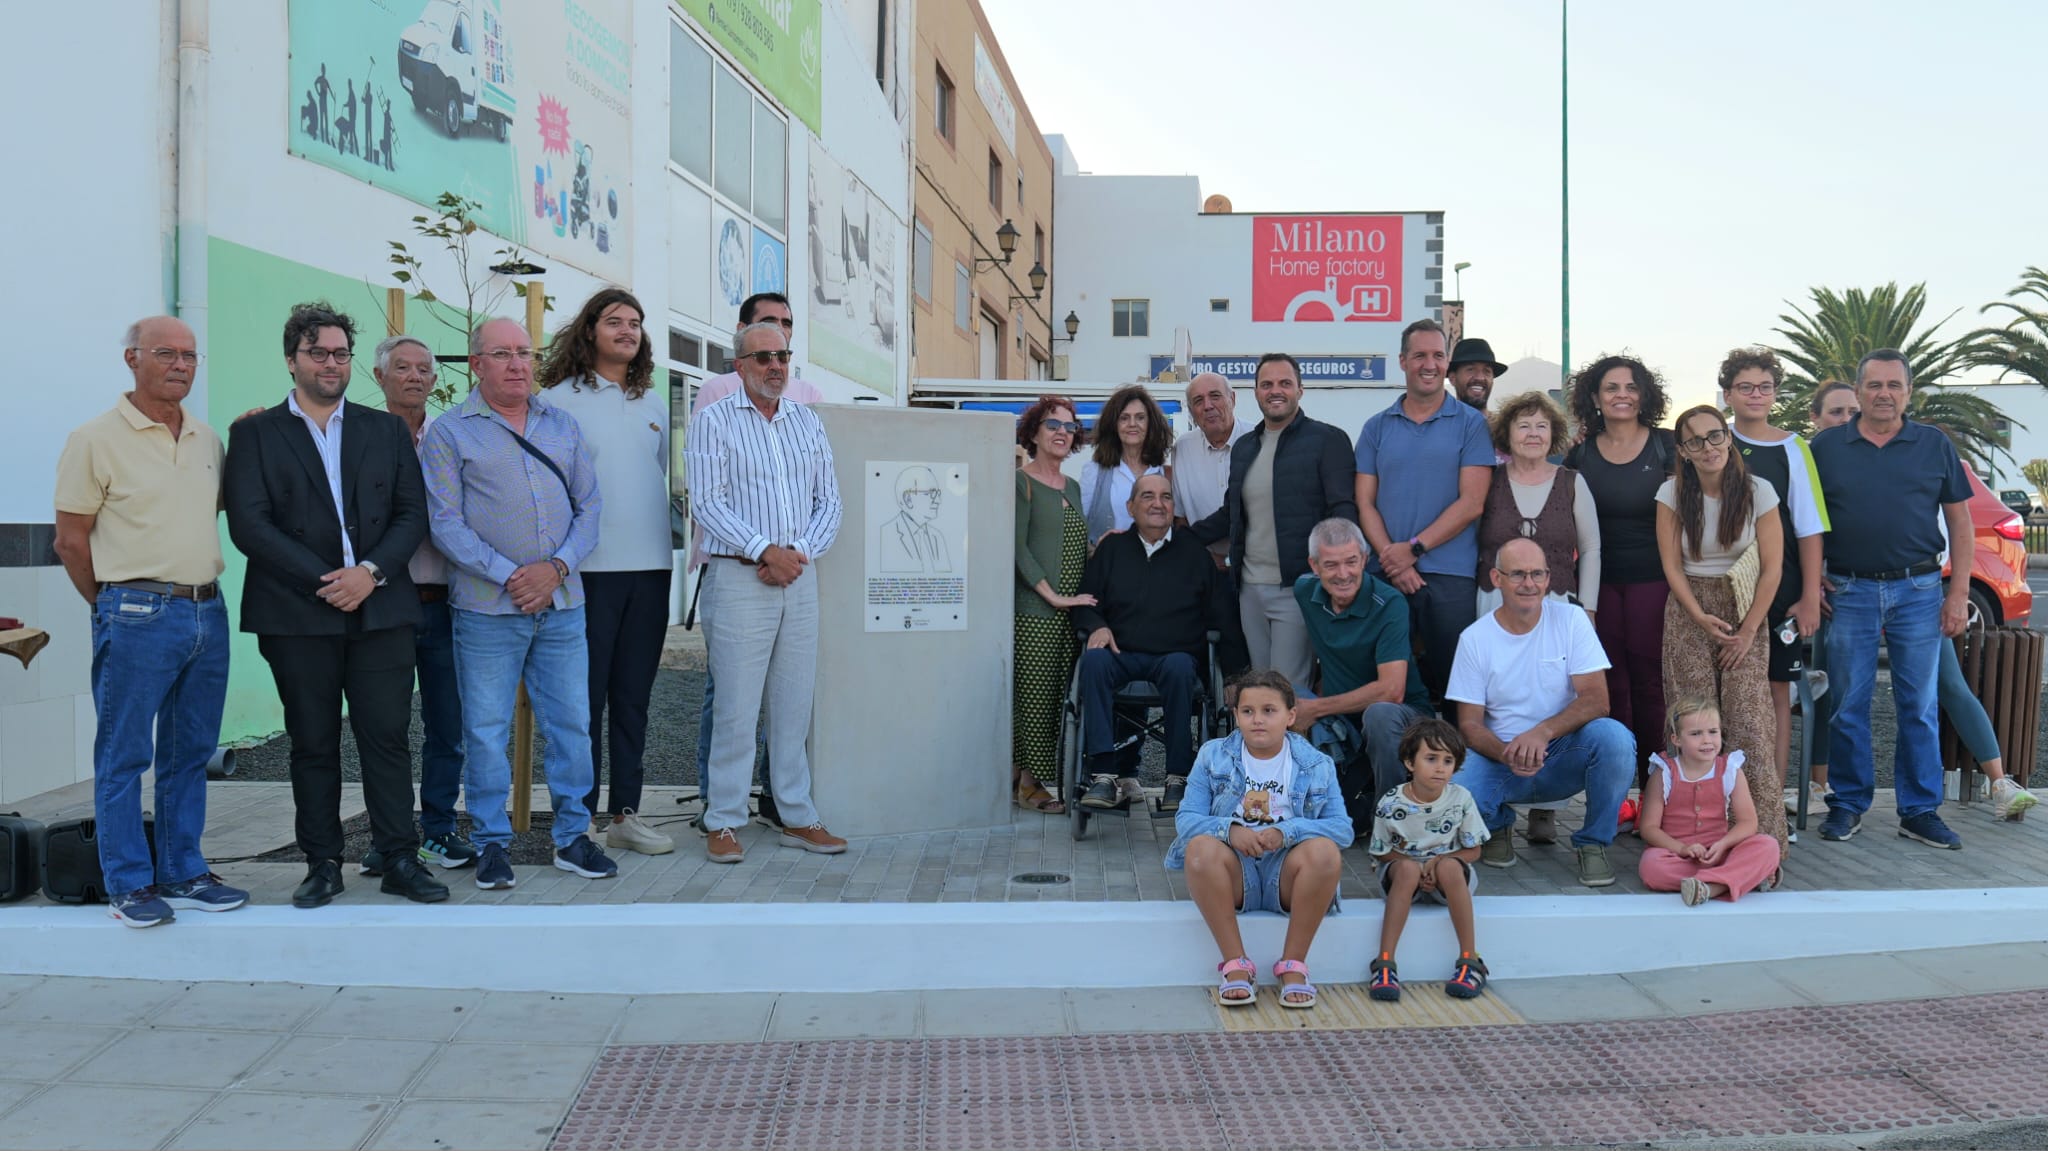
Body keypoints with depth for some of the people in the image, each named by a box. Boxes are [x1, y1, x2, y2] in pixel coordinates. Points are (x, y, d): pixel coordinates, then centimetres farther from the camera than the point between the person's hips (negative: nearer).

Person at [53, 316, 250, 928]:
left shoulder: (209, 440, 12)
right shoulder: (94, 439, -4)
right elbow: (71, 539, -2)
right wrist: (116, 605, 2)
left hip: (207, 612, 6)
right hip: (137, 617, -6)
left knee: (189, 754, 12)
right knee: (123, 757, 2)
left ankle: (182, 875, 22)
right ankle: (129, 885, 10)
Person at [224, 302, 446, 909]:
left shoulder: (387, 430, 13)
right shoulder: (256, 434, 6)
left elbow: (412, 514, 6)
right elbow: (249, 524, -4)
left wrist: (370, 572, -10)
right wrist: (322, 581, -12)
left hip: (381, 608, 1)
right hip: (297, 614, -1)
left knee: (388, 737, 1)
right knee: (313, 744, 6)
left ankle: (400, 860, 8)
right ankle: (322, 865, 15)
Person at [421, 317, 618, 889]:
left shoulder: (562, 424, 13)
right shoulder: (449, 431, 1)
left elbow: (589, 505, 9)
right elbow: (446, 522, -6)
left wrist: (556, 567, -7)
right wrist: (509, 576, -13)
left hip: (562, 605, 3)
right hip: (486, 607, -3)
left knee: (571, 723, 6)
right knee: (486, 730, 3)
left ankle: (572, 836, 18)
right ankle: (491, 843, 16)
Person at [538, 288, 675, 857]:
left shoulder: (654, 403, 15)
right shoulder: (561, 398, 0)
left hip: (650, 567, 5)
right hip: (588, 568, -5)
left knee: (633, 698, 9)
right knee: (584, 698, -1)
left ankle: (625, 814, 17)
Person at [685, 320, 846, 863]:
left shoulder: (808, 422, 14)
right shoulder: (714, 421, 1)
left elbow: (830, 501, 11)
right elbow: (708, 502, -8)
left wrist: (798, 551, -6)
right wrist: (765, 550, -16)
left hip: (800, 577, 4)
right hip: (738, 578, -4)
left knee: (795, 704, 9)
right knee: (736, 706, -3)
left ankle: (798, 816, 17)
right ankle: (723, 821, 7)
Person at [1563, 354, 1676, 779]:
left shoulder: (1666, 446, 1)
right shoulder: (1581, 454, 8)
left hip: (1653, 579, -2)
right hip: (1600, 580, 2)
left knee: (1648, 680, -1)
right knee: (1610, 683, 5)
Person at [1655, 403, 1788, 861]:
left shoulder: (1758, 492, -2)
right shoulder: (1672, 494, 0)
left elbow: (1772, 569, -2)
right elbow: (1672, 567, 0)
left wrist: (1748, 630, -7)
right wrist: (1702, 618, -11)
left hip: (1744, 612, 0)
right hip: (1689, 613, 1)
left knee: (1748, 718, -10)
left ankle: (1763, 834, -7)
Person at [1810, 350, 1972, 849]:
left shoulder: (1935, 446, 6)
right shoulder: (1826, 447, 4)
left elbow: (1959, 521, 7)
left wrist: (1959, 592, 0)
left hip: (1919, 590, 1)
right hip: (1850, 591, 0)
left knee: (1919, 708, 5)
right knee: (1848, 706, 4)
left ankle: (1920, 811, 14)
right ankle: (1847, 804, 15)